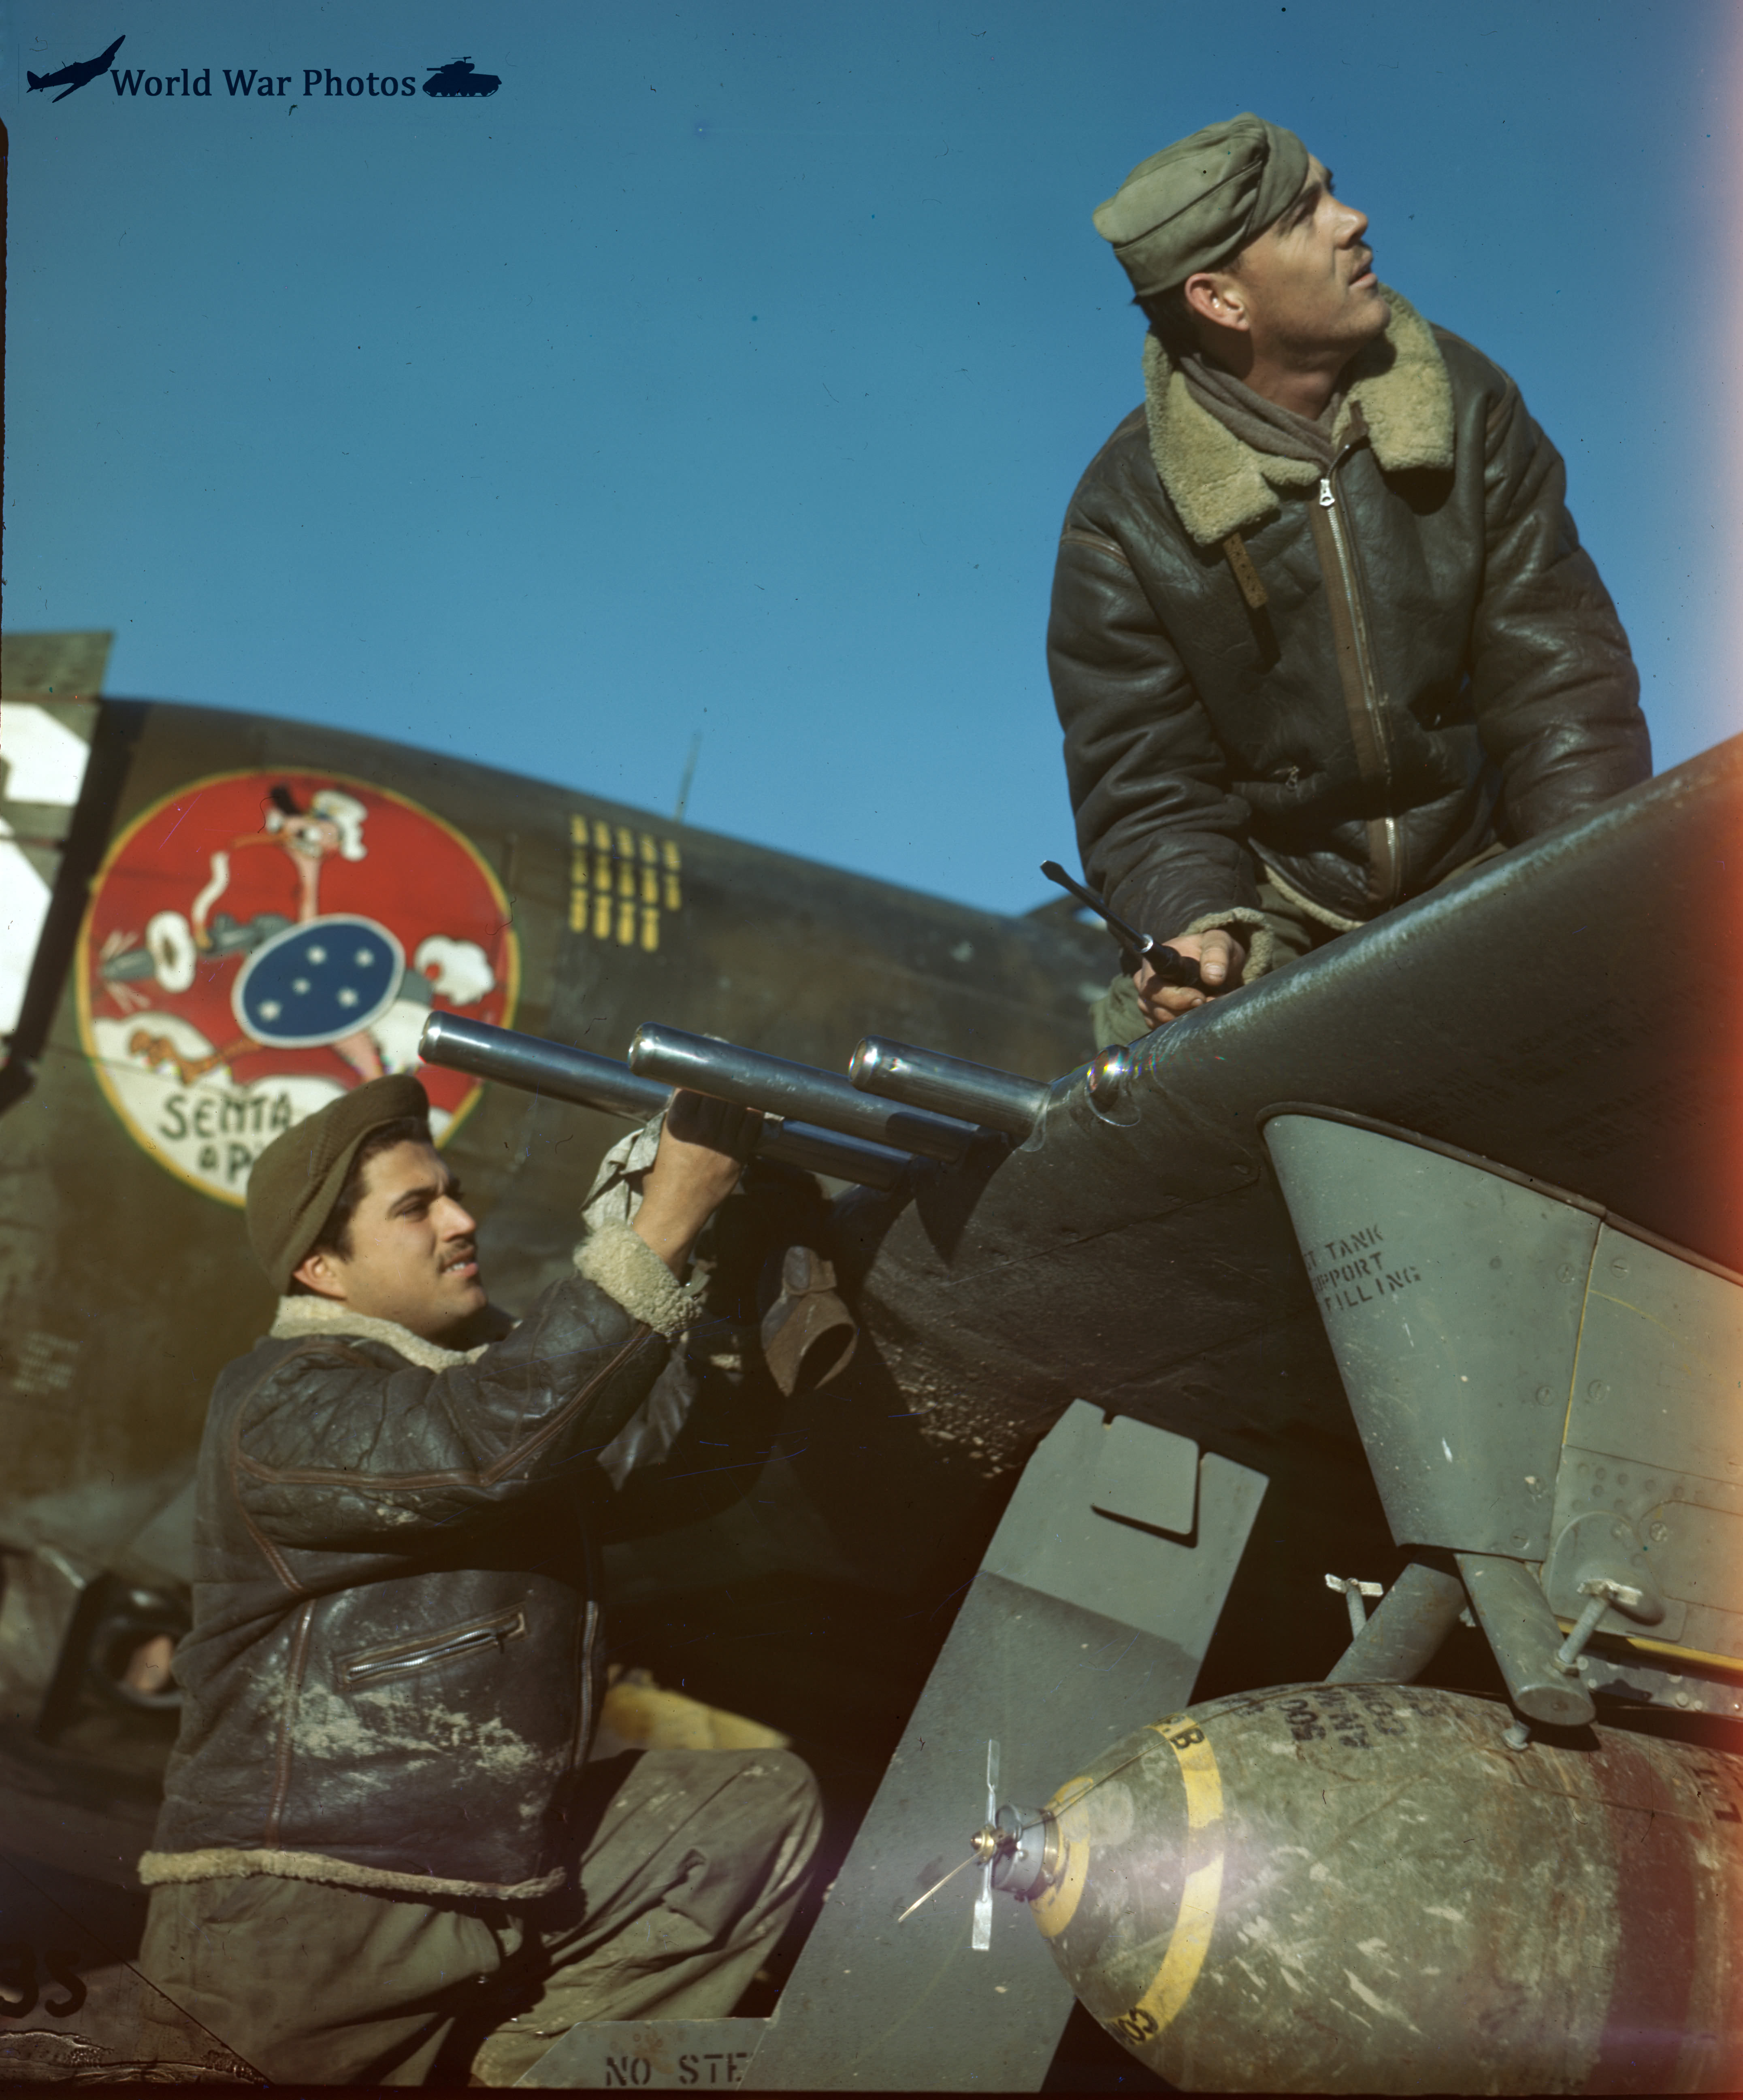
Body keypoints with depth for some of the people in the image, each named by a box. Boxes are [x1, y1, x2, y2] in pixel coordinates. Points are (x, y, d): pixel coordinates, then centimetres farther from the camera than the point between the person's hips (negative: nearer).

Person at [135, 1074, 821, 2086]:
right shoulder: (285, 1407, -14)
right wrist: (669, 1216, -33)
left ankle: (534, 2060, -5)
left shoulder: (493, 1366, 14)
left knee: (764, 1802, -1)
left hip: (509, 1868, 8)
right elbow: (489, 1442, -32)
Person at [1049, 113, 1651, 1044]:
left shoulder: (1467, 404, 0)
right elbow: (1146, 785, -6)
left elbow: (1559, 667, -1)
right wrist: (1203, 926, -28)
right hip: (1273, 911, -2)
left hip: (1474, 873, 2)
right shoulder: (1126, 518, -8)